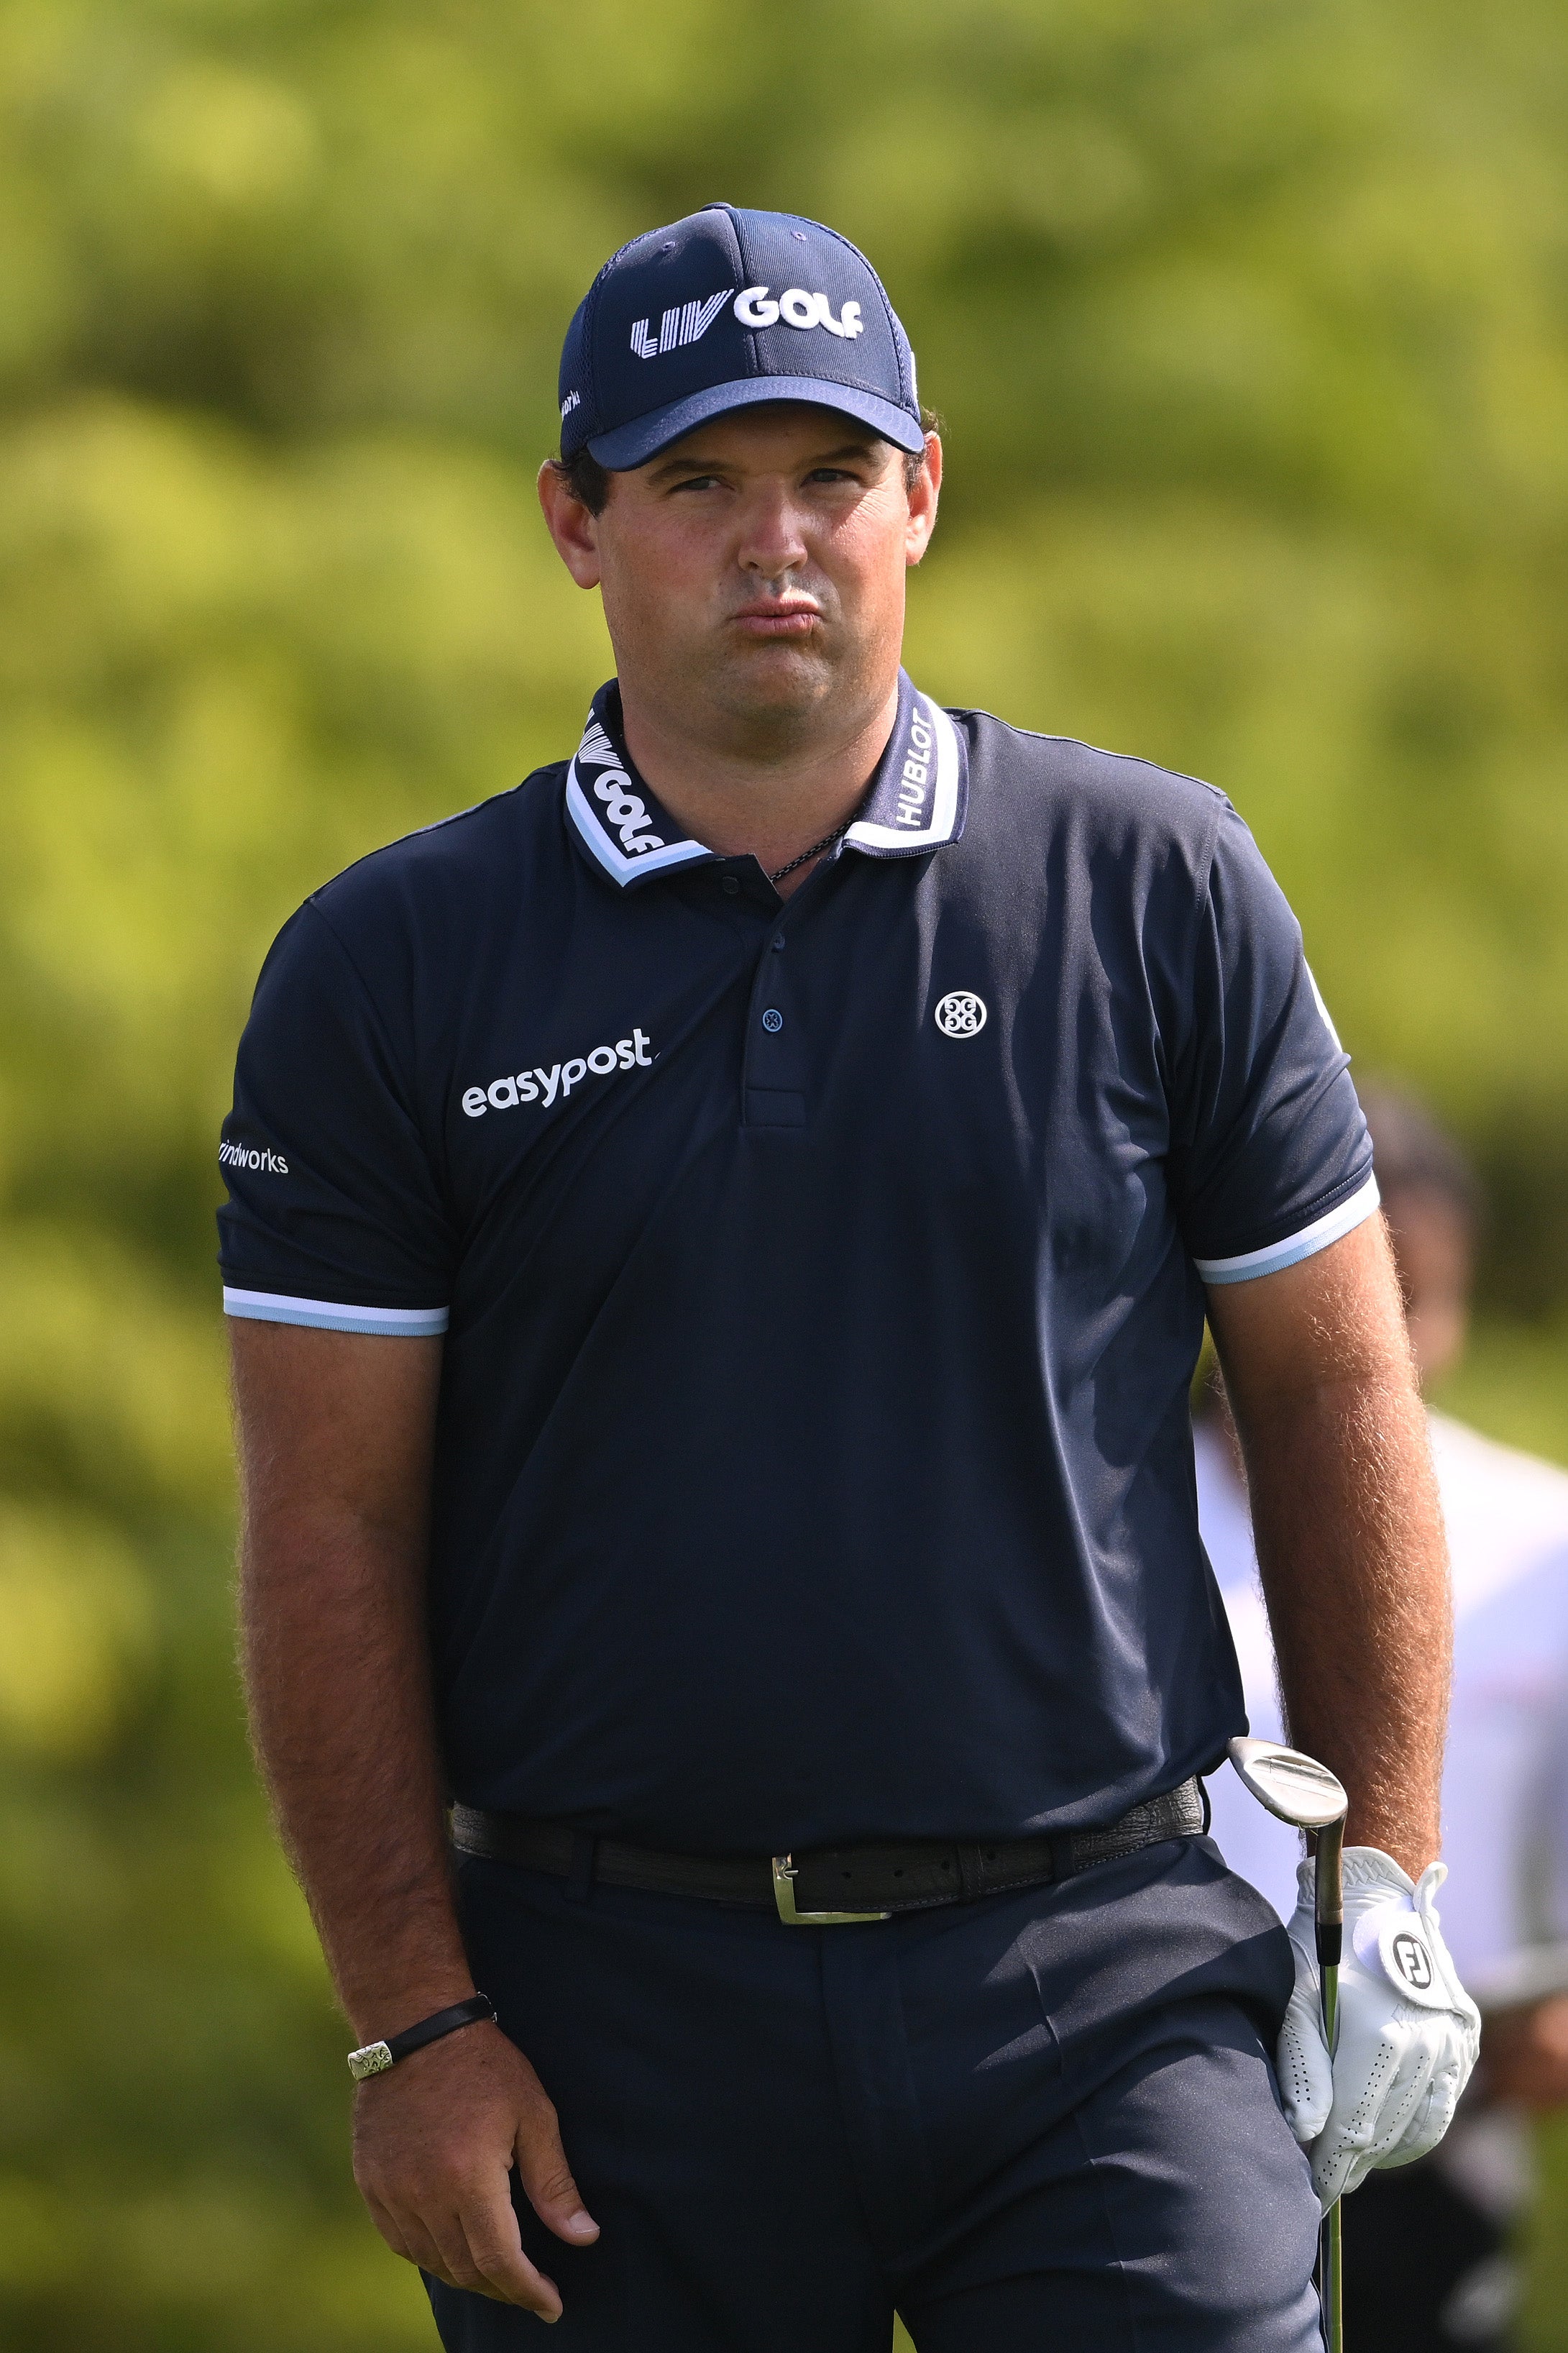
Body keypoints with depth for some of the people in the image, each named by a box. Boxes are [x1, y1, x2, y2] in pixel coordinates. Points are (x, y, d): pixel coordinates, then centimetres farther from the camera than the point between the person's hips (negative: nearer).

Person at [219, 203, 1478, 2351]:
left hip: (1104, 1979, 0)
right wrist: (416, 2022, -4)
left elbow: (1333, 1394, 10)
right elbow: (334, 1531, 2)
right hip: (614, 2000, 0)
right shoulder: (391, 969, 3)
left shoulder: (1156, 888, 5)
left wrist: (1386, 1884, 5)